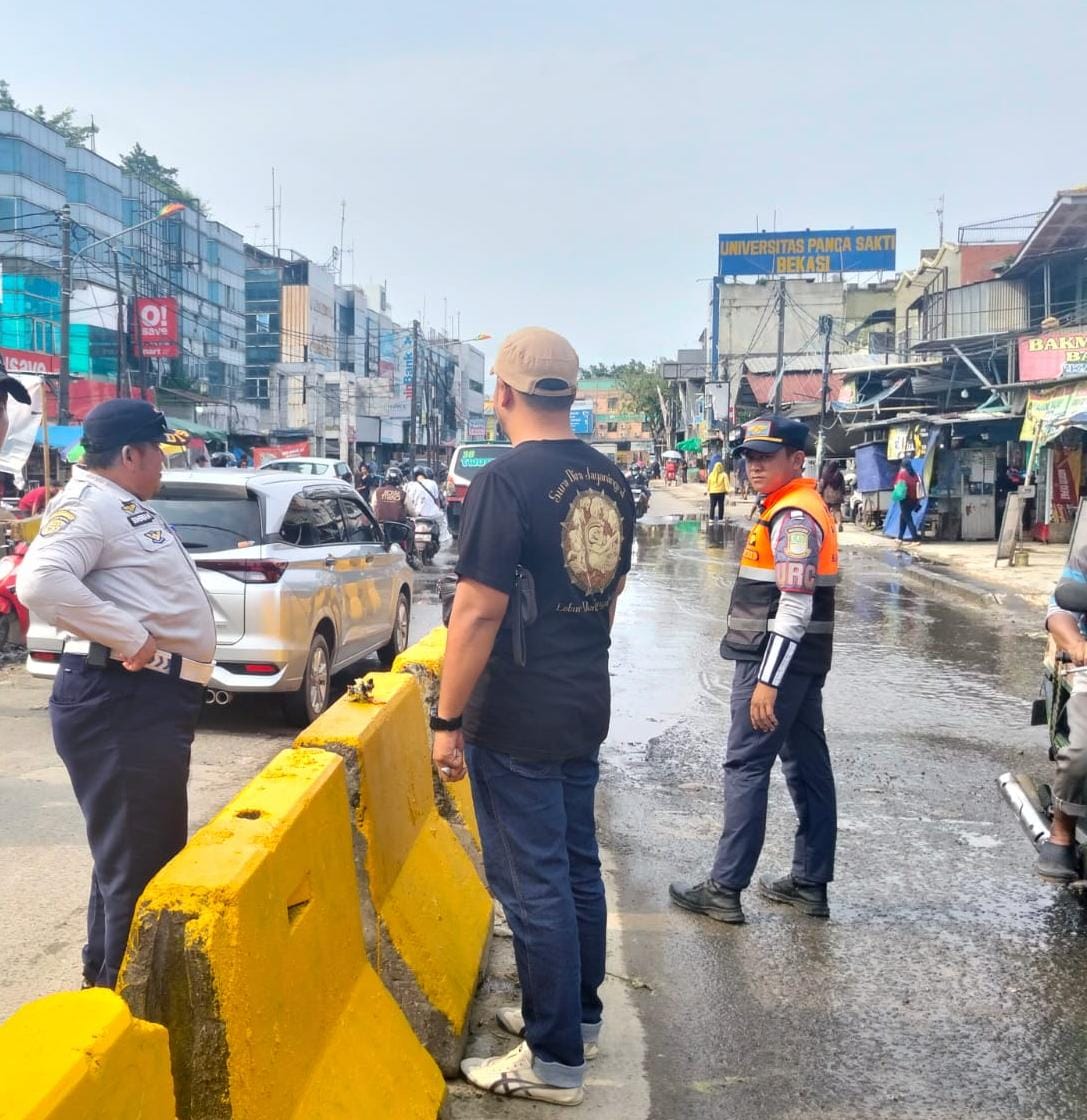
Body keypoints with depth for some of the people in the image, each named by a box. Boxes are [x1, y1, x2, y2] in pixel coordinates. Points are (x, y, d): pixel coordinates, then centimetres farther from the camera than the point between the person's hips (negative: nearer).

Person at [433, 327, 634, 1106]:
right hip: (586, 706, 8)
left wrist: (448, 721, -14)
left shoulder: (506, 480, -18)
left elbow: (480, 611, -21)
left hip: (518, 719, -8)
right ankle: (580, 1013, 35)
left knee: (533, 883, 3)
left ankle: (556, 1061, 15)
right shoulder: (610, 480, 6)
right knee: (577, 865, 19)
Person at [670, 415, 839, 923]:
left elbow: (796, 606, -23)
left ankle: (725, 890, 1)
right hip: (801, 660, 10)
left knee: (746, 766, -5)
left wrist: (768, 679, -25)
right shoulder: (796, 509, 16)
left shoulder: (793, 517, -16)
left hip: (778, 659, -10)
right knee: (807, 766, 12)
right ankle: (810, 883, 21)